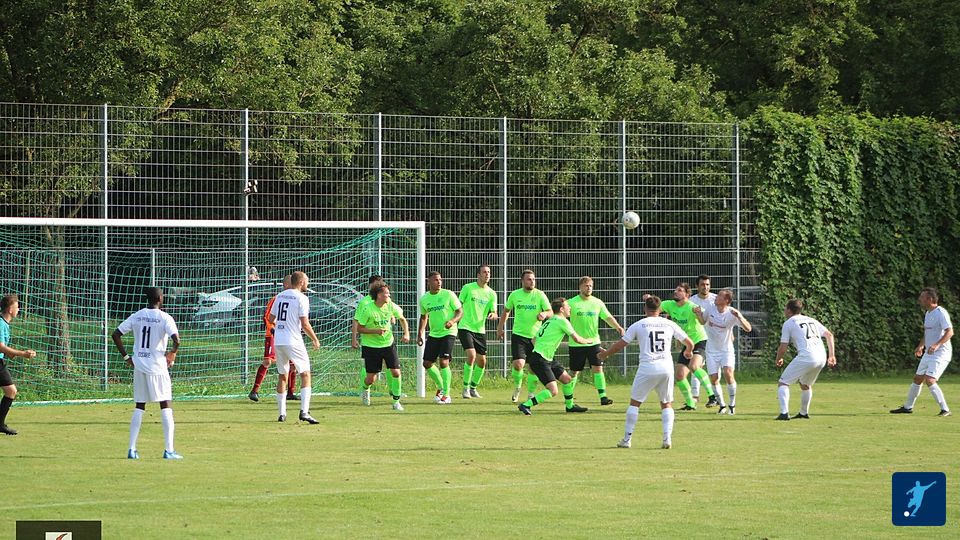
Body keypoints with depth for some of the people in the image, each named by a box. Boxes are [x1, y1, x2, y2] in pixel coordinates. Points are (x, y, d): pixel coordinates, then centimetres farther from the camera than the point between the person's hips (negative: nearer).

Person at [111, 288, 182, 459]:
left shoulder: (136, 316, 6)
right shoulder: (165, 318, -8)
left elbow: (116, 334, 5)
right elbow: (176, 340, -20)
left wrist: (126, 356, 9)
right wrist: (172, 352, 1)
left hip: (139, 366, 5)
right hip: (157, 367, -4)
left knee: (139, 407, 12)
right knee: (166, 406, 1)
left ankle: (132, 449, 7)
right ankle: (169, 450, -4)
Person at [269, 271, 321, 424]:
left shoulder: (280, 296, 11)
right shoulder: (301, 298, -8)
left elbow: (271, 319, 16)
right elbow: (305, 324, -13)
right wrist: (315, 339, 0)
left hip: (278, 341, 6)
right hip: (293, 341, -6)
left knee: (283, 376, 17)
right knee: (305, 374, -1)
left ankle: (282, 413, 17)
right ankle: (304, 411, -14)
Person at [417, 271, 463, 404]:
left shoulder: (448, 295, -8)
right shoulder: (424, 299, 4)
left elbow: (460, 312, -5)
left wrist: (453, 321, -25)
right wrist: (420, 334, 11)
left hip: (448, 333, -5)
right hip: (433, 334, 5)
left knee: (443, 362, -17)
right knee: (427, 363, 4)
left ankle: (446, 395, -9)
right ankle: (441, 387, 28)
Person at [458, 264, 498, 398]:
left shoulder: (491, 294, 5)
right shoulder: (468, 288, -3)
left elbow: (494, 313, 3)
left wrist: (493, 315, -20)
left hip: (480, 330, 5)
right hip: (465, 327, -5)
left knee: (482, 361, 5)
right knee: (471, 355, -21)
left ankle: (473, 388, 25)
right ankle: (466, 388, -11)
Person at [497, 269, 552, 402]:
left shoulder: (539, 295, -3)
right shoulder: (514, 295, 2)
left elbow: (550, 312, -8)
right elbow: (506, 311, 18)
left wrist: (545, 314, -30)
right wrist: (500, 327, 17)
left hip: (535, 336, 0)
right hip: (518, 335, 0)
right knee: (518, 364, -14)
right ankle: (517, 388, 12)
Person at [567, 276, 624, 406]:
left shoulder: (597, 303, 5)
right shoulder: (572, 303, -4)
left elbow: (608, 317, 3)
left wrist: (618, 327, -12)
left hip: (593, 342, 2)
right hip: (576, 344, -2)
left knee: (598, 368, -10)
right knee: (574, 372, 6)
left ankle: (603, 397, -11)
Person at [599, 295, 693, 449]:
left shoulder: (638, 325, 3)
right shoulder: (669, 324, 10)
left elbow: (620, 345, 8)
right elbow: (689, 343, 18)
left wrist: (605, 354, 26)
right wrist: (688, 352, 42)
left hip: (647, 368, -2)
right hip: (666, 367, 2)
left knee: (634, 402, 9)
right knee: (667, 404, 14)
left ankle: (627, 439, 8)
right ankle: (667, 438, -1)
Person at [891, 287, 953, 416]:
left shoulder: (941, 313, -16)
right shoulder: (928, 313, 13)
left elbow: (950, 332, -24)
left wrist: (937, 345, -34)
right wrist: (921, 346, 19)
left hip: (940, 353, -9)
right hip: (929, 353, 9)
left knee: (929, 380, -20)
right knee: (917, 379, 15)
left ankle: (945, 410, -14)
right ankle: (907, 407, 29)